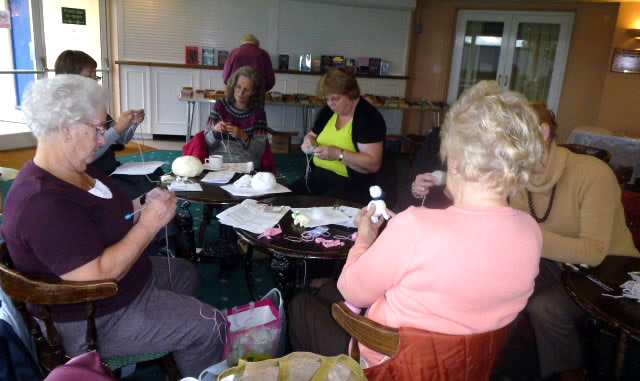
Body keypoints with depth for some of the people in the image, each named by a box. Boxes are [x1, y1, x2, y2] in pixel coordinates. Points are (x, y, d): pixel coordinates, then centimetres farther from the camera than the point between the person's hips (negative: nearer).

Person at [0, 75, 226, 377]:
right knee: (209, 327, -7)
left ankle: (175, 363, 41)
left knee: (186, 274, 26)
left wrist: (144, 204, -6)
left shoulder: (76, 170, 1)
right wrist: (149, 225, -29)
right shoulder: (43, 203, -31)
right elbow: (96, 277, -35)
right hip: (94, 320, -10)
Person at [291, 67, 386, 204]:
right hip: (318, 176, 7)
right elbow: (312, 135, 25)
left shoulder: (369, 117, -11)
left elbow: (374, 164, -18)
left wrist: (339, 154, -25)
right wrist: (309, 140, 1)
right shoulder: (328, 111, 10)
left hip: (351, 183, -6)